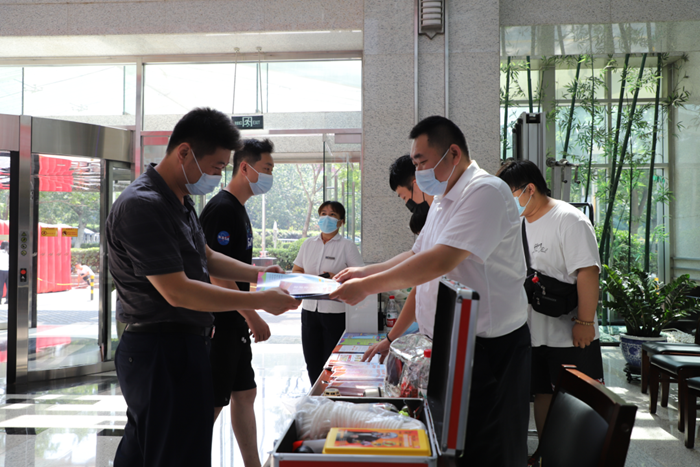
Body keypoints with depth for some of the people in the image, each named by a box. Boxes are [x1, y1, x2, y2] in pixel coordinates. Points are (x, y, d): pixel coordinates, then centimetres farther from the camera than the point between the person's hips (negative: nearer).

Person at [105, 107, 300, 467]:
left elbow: (206, 258, 24)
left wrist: (257, 274, 11)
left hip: (181, 345, 10)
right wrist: (260, 301, -22)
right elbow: (177, 291, -25)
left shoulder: (181, 201, 12)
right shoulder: (142, 206, -20)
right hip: (161, 352, -10)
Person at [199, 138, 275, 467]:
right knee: (212, 404, -2)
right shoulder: (222, 208, -17)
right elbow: (215, 272, -23)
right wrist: (252, 316, -20)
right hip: (219, 325, -10)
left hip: (235, 325, 10)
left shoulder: (238, 209, 14)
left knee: (245, 394, 16)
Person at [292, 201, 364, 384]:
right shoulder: (308, 244, 12)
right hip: (310, 310, 5)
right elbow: (295, 271, 16)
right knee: (312, 361, 10)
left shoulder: (347, 245, -1)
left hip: (336, 312, -4)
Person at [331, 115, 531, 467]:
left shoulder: (485, 192, -18)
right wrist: (365, 272, 9)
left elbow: (440, 261, -27)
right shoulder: (443, 199, 15)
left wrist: (368, 287, -23)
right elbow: (417, 256, 21)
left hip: (489, 345, -9)